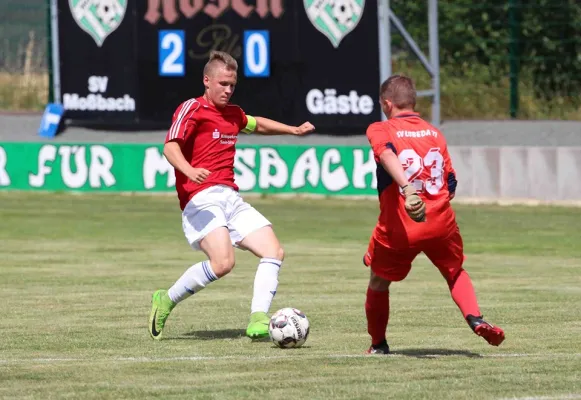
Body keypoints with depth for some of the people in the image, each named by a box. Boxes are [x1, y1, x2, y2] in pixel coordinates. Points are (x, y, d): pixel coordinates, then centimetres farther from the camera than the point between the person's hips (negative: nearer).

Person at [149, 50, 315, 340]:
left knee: (274, 252, -6)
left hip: (231, 199, 9)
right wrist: (189, 170, -38)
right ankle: (166, 301, -8)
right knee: (223, 262, -27)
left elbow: (257, 124, 45)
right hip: (201, 199, -9)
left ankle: (258, 321, -10)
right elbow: (170, 147, -19)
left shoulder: (233, 114, 21)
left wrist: (293, 130, 46)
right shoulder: (192, 109, -4)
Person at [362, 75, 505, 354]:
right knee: (455, 273, 24)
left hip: (399, 227, -3)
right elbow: (451, 185, 11)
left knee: (379, 281, 20)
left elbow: (388, 156, -23)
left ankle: (378, 344, 28)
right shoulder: (435, 134, 14)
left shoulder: (380, 130, 1)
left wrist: (407, 189, -37)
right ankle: (475, 318, -2)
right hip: (441, 223, 3)